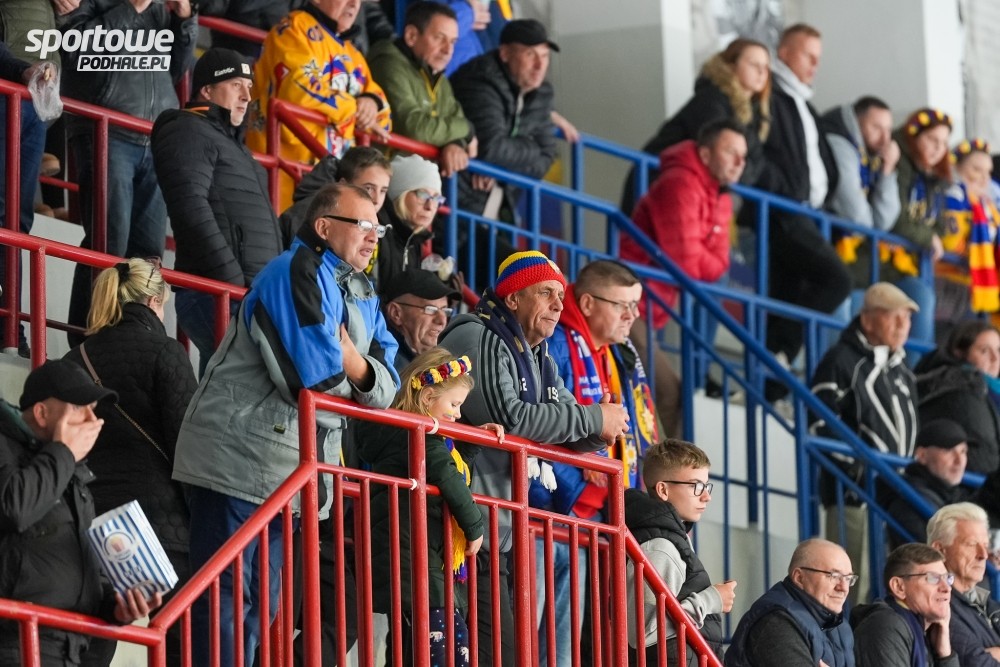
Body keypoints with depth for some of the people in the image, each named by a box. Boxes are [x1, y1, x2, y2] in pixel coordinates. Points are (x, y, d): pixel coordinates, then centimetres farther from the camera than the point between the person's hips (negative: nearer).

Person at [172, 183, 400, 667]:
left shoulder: (361, 296, 16)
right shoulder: (295, 274, -13)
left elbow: (383, 389, 10)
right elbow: (312, 376, -23)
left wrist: (353, 364, -12)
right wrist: (348, 361, -1)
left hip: (289, 471, 10)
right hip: (241, 458, -10)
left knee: (259, 602, 12)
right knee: (225, 594, -11)